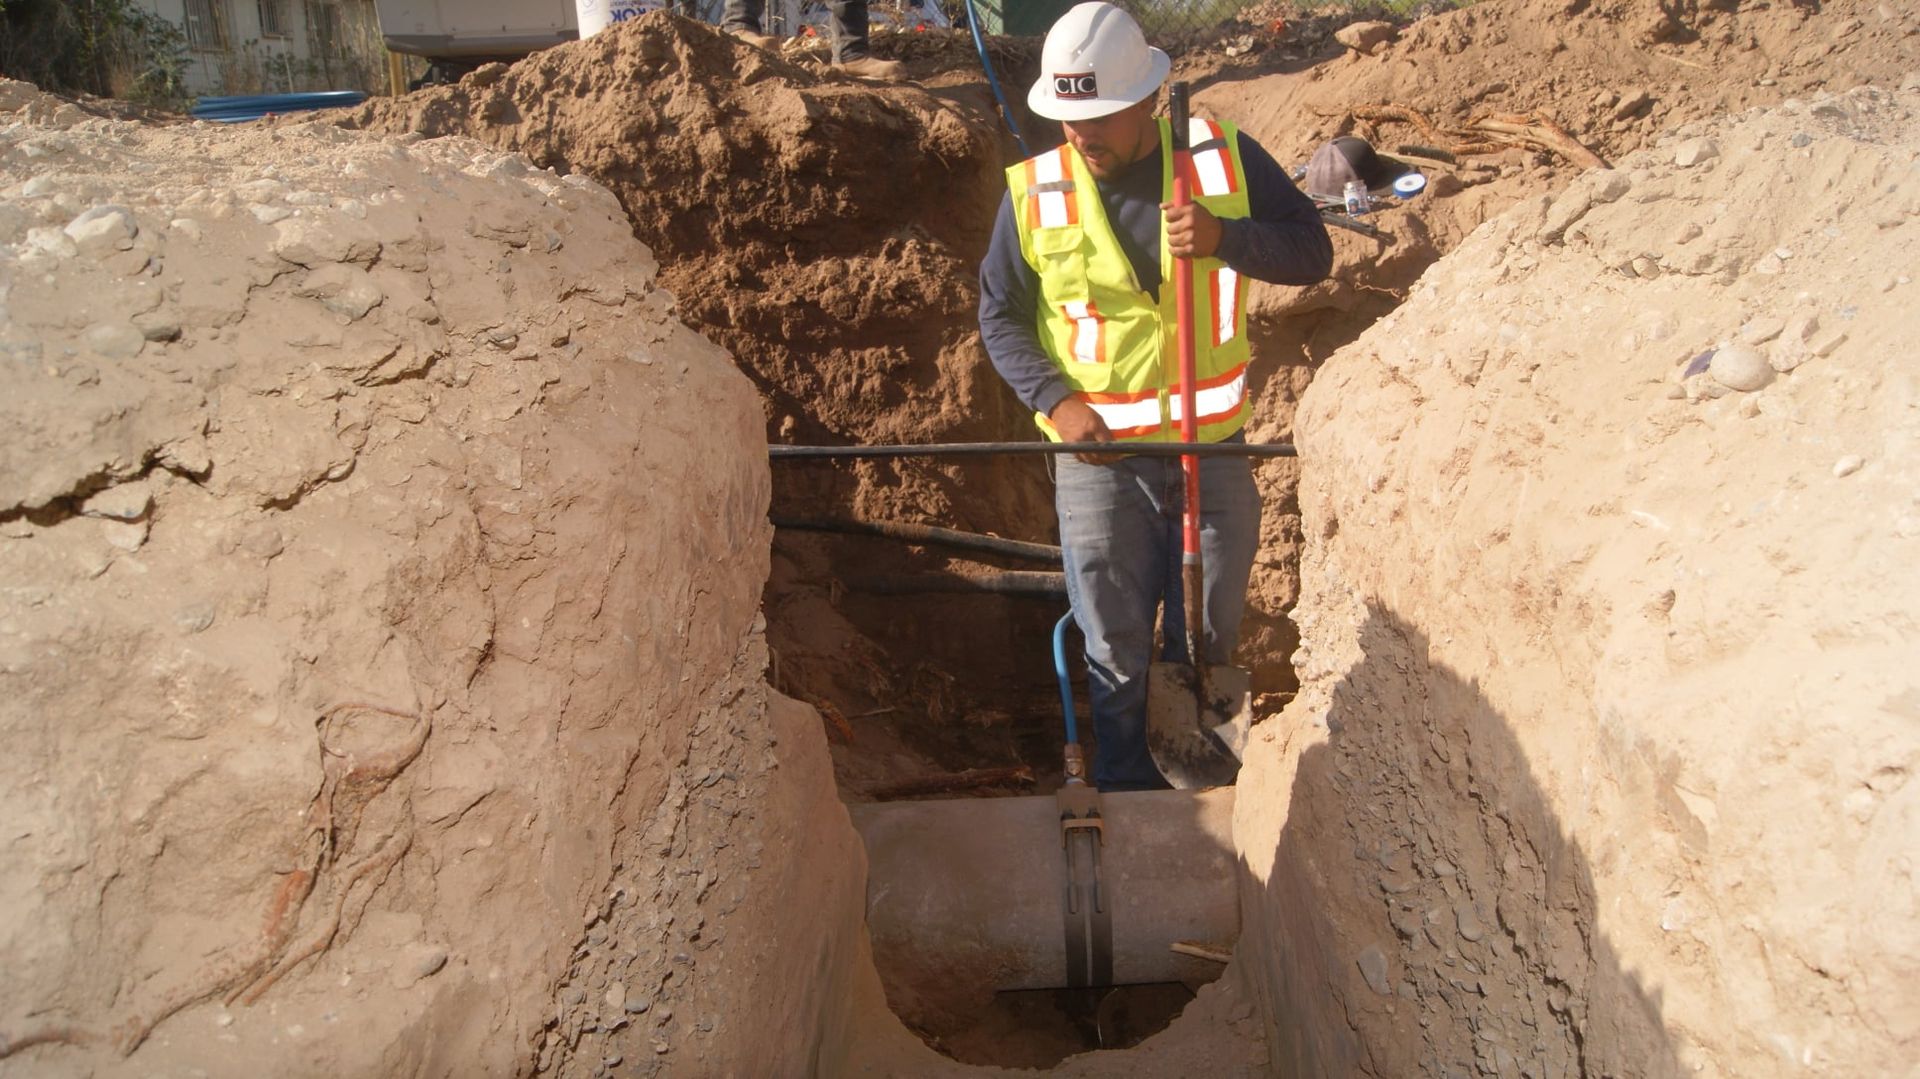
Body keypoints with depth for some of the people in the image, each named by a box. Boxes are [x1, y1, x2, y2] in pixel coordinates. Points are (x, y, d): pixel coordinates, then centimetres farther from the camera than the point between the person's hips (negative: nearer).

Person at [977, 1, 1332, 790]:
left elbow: (1312, 252, -5)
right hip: (1099, 461, -1)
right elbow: (1000, 314, 1)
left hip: (1214, 451, 2)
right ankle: (1129, 800, 30)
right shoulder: (1035, 191, -8)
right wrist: (1053, 400, -14)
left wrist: (1226, 237, -25)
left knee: (1209, 641, 17)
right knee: (1118, 658, 9)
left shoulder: (1224, 157, -7)